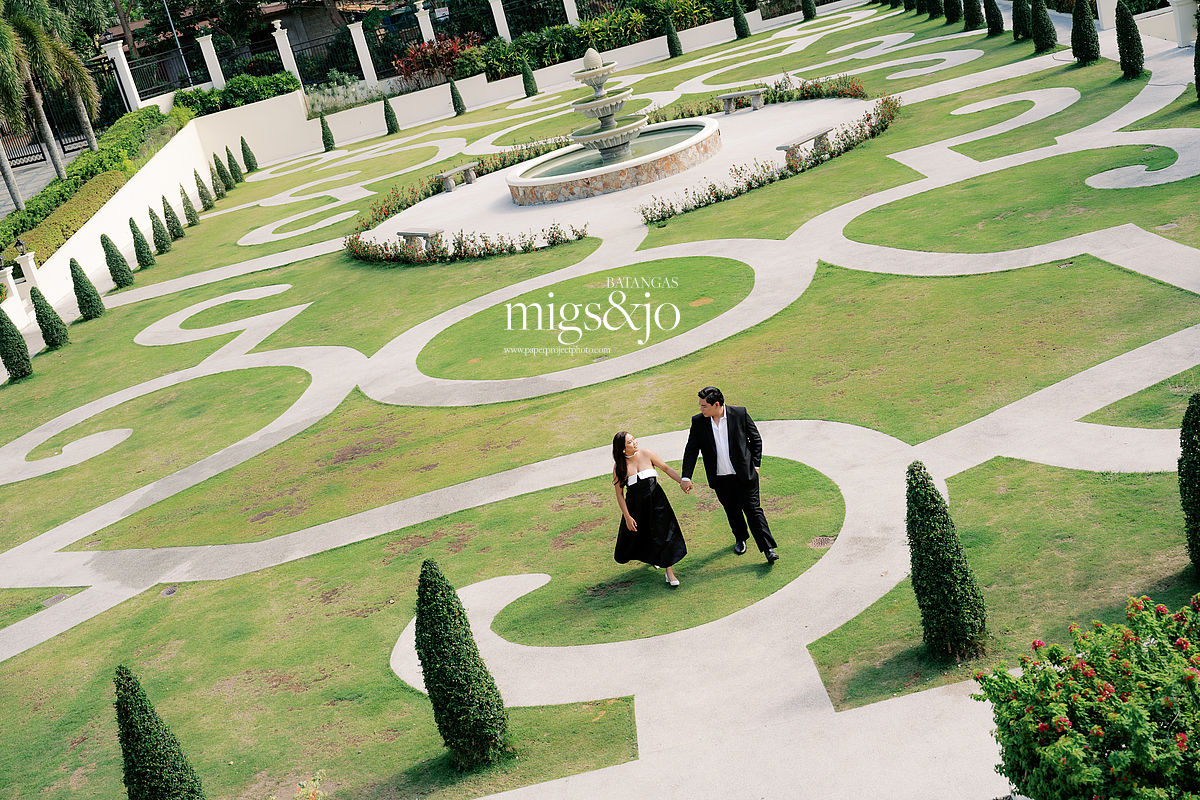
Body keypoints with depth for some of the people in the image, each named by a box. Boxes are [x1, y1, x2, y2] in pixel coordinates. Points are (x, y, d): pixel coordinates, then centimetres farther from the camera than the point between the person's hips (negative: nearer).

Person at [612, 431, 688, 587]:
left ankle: (670, 572, 3)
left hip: (655, 499, 0)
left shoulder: (646, 454, -7)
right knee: (634, 534, 14)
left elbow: (666, 468, 3)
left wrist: (681, 481, -9)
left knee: (663, 533, -5)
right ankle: (650, 556, 48)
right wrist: (627, 517, -7)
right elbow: (619, 493, -5)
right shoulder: (619, 466, -10)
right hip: (635, 505, 0)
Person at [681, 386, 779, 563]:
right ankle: (740, 538, 42)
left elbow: (756, 439, 2)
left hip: (744, 475, -3)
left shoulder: (740, 414, -9)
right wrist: (686, 477, -6)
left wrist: (755, 465, -1)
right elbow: (691, 449, 0)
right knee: (732, 511, 17)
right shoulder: (698, 422, -5)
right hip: (720, 479, 3)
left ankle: (768, 549, 1)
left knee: (753, 510, -2)